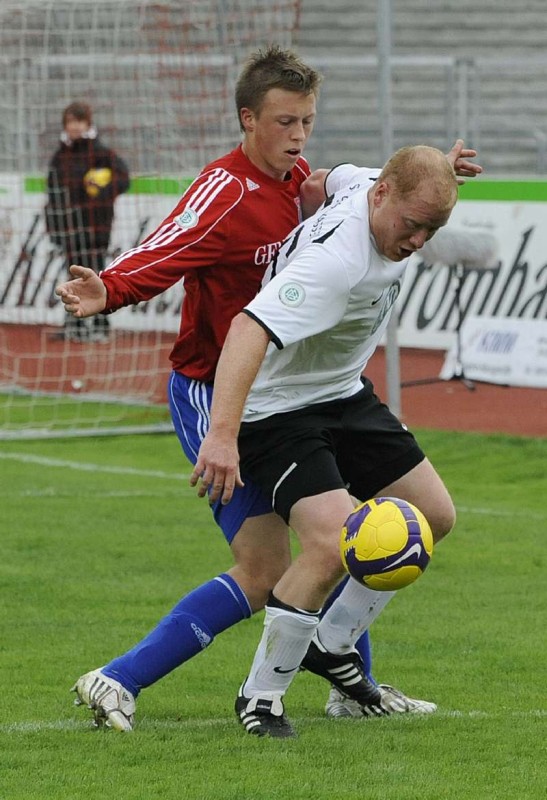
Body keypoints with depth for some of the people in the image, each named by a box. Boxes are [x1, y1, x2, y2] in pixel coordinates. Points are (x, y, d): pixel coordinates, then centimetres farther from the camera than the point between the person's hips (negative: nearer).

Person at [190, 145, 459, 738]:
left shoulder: (368, 183, -7)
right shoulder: (335, 261, -35)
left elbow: (330, 179, 17)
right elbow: (250, 327, -45)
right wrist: (222, 432, -54)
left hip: (344, 396, 10)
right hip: (279, 409, -10)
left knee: (433, 516, 10)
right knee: (333, 544, -27)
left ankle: (330, 646, 25)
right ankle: (260, 695, -8)